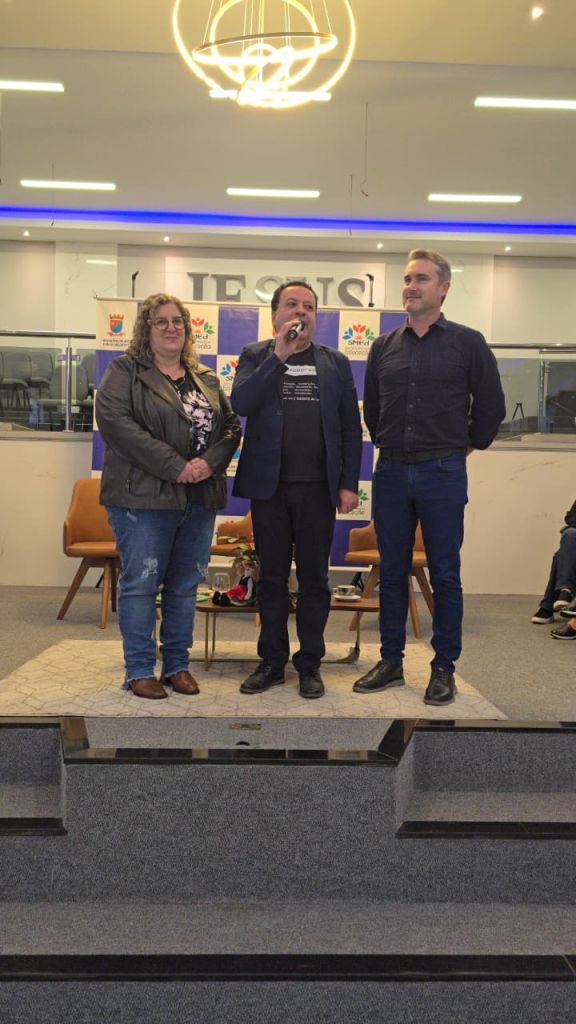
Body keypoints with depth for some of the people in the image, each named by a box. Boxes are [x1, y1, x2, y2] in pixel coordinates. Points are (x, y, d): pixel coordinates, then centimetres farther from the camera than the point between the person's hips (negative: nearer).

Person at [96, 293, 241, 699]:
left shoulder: (206, 379, 17)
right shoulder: (125, 372, 1)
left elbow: (231, 425, 12)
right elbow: (115, 421, -14)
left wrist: (210, 461, -10)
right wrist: (174, 466, -18)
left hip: (200, 498, 5)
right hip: (144, 496, -5)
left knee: (186, 586, 9)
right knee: (141, 583, -1)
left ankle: (178, 665, 21)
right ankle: (139, 670, 11)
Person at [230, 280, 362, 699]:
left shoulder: (335, 361, 10)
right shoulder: (256, 356, 8)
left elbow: (351, 426, 6)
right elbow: (240, 403, -10)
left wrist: (349, 484, -1)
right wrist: (279, 356, -14)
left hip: (318, 487, 0)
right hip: (270, 485, 0)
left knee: (314, 578, 6)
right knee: (272, 577, 8)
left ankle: (310, 664, 17)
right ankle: (272, 662, 19)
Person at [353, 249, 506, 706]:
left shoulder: (467, 342, 0)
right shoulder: (384, 346, 9)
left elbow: (491, 405, 5)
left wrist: (467, 445, 10)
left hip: (442, 472, -3)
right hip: (392, 470, 4)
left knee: (445, 573, 2)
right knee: (392, 571, 9)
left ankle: (444, 668, 14)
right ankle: (391, 662, 20)